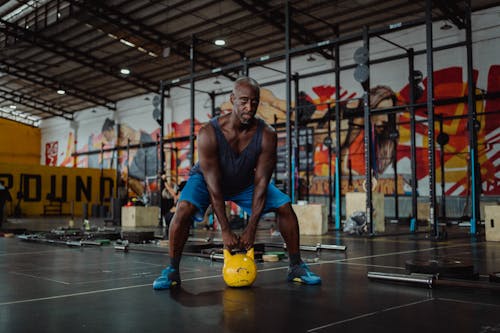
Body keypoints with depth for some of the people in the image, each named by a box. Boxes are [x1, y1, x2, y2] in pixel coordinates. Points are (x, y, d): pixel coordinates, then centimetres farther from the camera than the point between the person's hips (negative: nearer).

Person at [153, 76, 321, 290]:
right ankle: (172, 270, -13)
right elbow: (214, 185, -31)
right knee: (184, 208, -31)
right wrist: (225, 230, -30)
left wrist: (251, 228, -25)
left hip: (245, 182, 3)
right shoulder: (208, 134, -34)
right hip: (207, 179, -3)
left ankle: (296, 267, 5)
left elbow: (260, 183, -23)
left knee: (285, 206, -12)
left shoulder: (267, 135, -28)